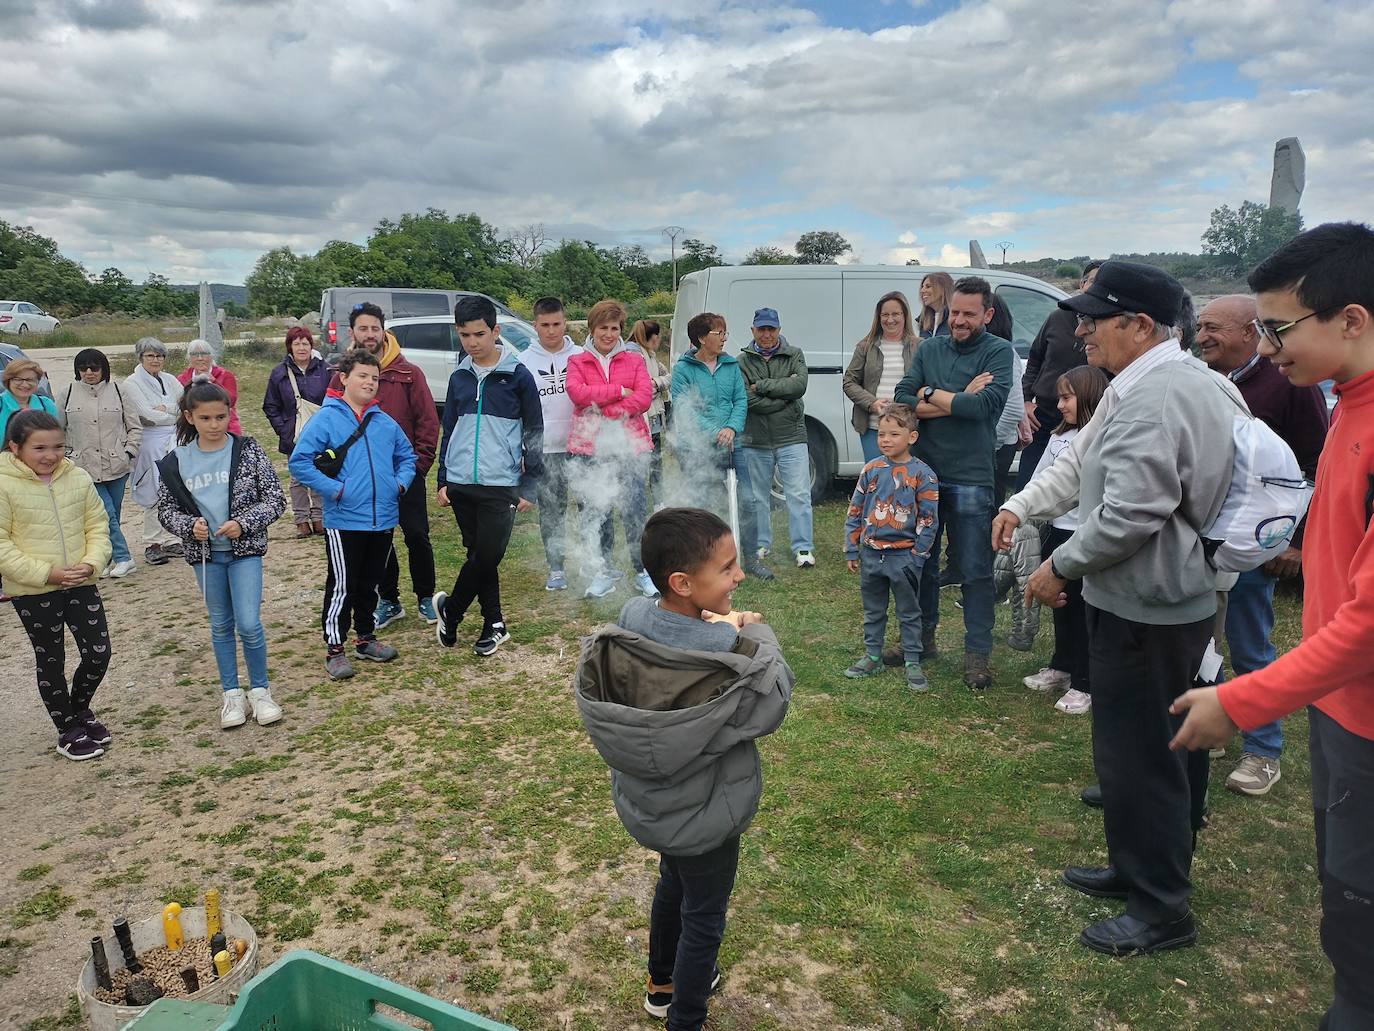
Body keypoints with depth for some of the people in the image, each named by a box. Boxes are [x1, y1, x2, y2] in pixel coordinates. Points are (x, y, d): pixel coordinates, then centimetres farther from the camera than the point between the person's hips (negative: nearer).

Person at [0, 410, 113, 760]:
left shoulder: (78, 478, -2)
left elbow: (97, 524, 4)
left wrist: (91, 562, -13)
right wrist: (45, 573, -19)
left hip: (80, 583, 3)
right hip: (32, 591, -3)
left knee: (98, 653, 6)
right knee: (51, 662, 10)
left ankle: (79, 709, 35)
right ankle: (67, 730, 28)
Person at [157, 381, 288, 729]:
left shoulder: (248, 450, -6)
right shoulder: (177, 461, -1)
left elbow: (275, 499, -5)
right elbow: (166, 508, 7)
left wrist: (243, 522, -18)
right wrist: (189, 525, -13)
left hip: (245, 549, -2)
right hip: (205, 554, 2)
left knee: (249, 623, -8)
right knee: (221, 625, 12)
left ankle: (260, 690, 12)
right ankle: (231, 693, 25)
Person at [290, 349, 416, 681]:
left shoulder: (385, 422, 9)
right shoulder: (326, 418, -7)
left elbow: (407, 455, 22)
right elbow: (299, 462, -12)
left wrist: (401, 482, 5)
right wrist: (333, 489, -16)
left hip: (384, 520, 6)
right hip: (344, 521, -5)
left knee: (370, 584, 18)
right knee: (342, 586, 1)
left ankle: (366, 638, 32)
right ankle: (334, 650, 12)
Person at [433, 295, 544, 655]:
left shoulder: (518, 375, -4)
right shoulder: (459, 378, 9)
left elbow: (534, 432, -1)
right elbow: (449, 431, 16)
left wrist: (530, 486, -5)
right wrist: (443, 481, 11)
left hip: (501, 486, -4)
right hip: (461, 485, 4)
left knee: (487, 557, -4)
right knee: (478, 556, 9)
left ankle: (450, 608, 19)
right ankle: (494, 624, 22)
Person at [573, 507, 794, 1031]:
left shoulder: (629, 622, -18)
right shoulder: (723, 660, -36)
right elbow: (772, 704, -19)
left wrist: (718, 631, -15)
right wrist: (754, 634, -11)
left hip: (649, 802, 7)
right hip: (704, 815, -7)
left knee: (673, 881, 32)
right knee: (704, 917, 19)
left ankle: (664, 982, 56)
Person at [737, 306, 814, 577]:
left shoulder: (794, 356, 6)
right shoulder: (742, 361, 0)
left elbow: (800, 385, -13)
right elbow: (750, 401, -12)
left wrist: (762, 385, -12)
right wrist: (784, 393, -12)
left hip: (791, 439, 0)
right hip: (755, 442, 0)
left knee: (799, 495, -2)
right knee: (756, 497, 10)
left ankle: (803, 549, 5)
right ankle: (760, 546, 24)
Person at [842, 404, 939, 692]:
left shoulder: (922, 474, -9)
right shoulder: (871, 470, 1)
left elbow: (928, 520, -8)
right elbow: (854, 513, 6)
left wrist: (916, 558, -11)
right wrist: (851, 551, 5)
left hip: (903, 557, -4)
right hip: (870, 554, 4)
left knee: (909, 613, 9)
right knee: (873, 611, 16)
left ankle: (913, 663, 18)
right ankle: (872, 657, 29)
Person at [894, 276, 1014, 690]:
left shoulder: (999, 352, -4)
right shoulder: (930, 349, 8)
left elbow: (984, 405, -19)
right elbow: (902, 400, -3)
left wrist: (930, 394, -8)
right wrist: (959, 400, -13)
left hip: (971, 477, -4)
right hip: (923, 470, 5)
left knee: (975, 570, 1)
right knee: (920, 560, 15)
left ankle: (977, 654, 12)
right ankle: (923, 637, 30)